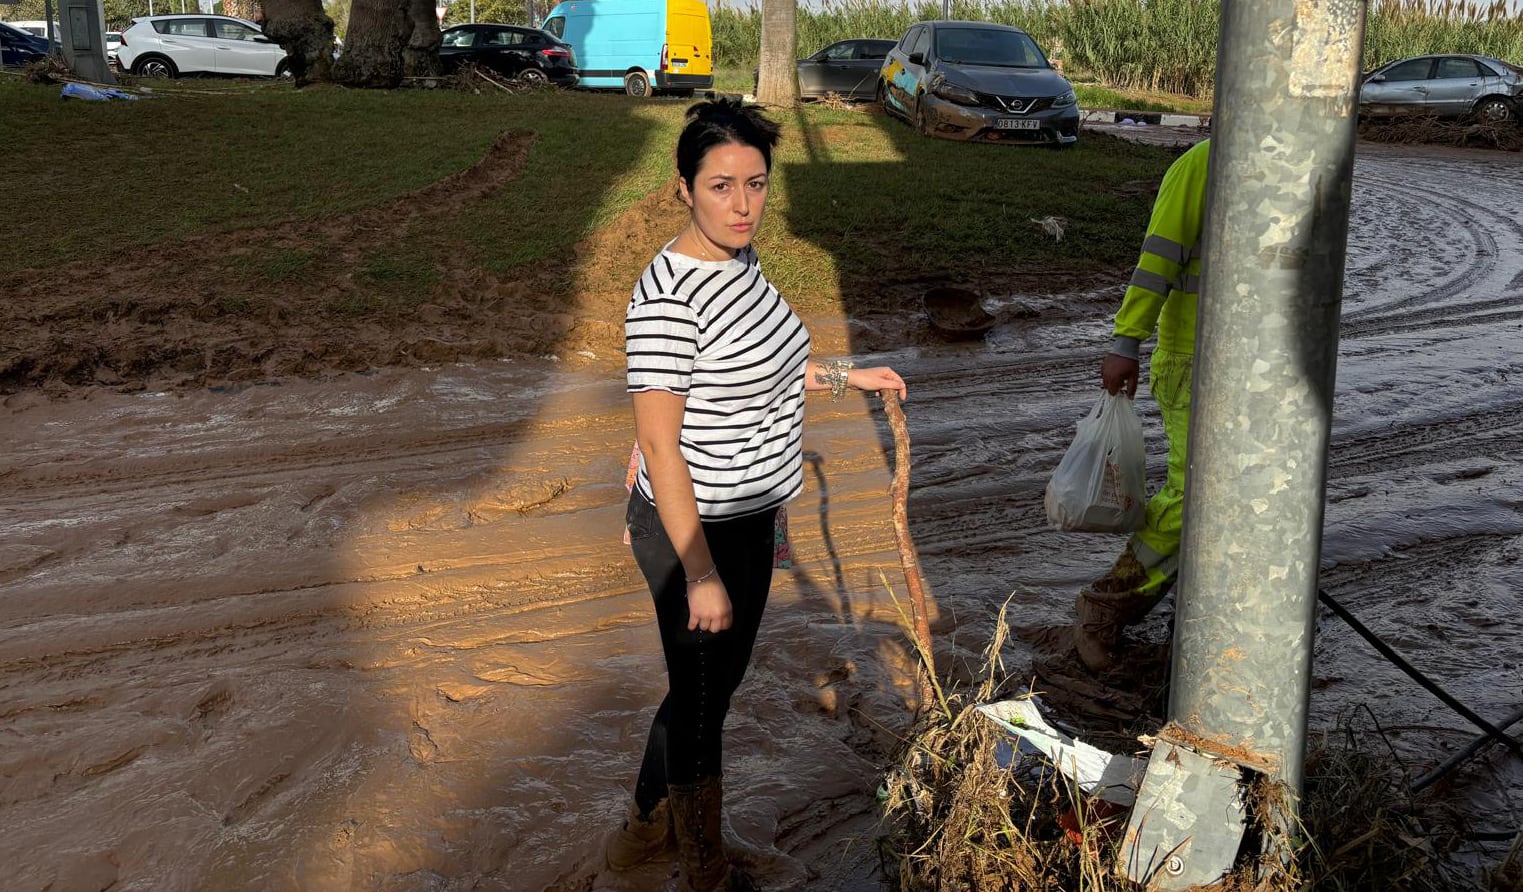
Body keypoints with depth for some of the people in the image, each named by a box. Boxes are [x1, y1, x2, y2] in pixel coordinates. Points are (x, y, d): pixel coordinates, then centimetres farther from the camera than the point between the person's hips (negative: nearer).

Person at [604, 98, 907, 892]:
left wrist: (842, 375, 18)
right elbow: (659, 445, -25)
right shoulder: (667, 298, -26)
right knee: (703, 701, 11)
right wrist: (701, 573, -23)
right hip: (695, 530, -9)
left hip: (746, 516, 9)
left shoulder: (739, 259, 3)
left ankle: (643, 828, 47)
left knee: (713, 682, 24)